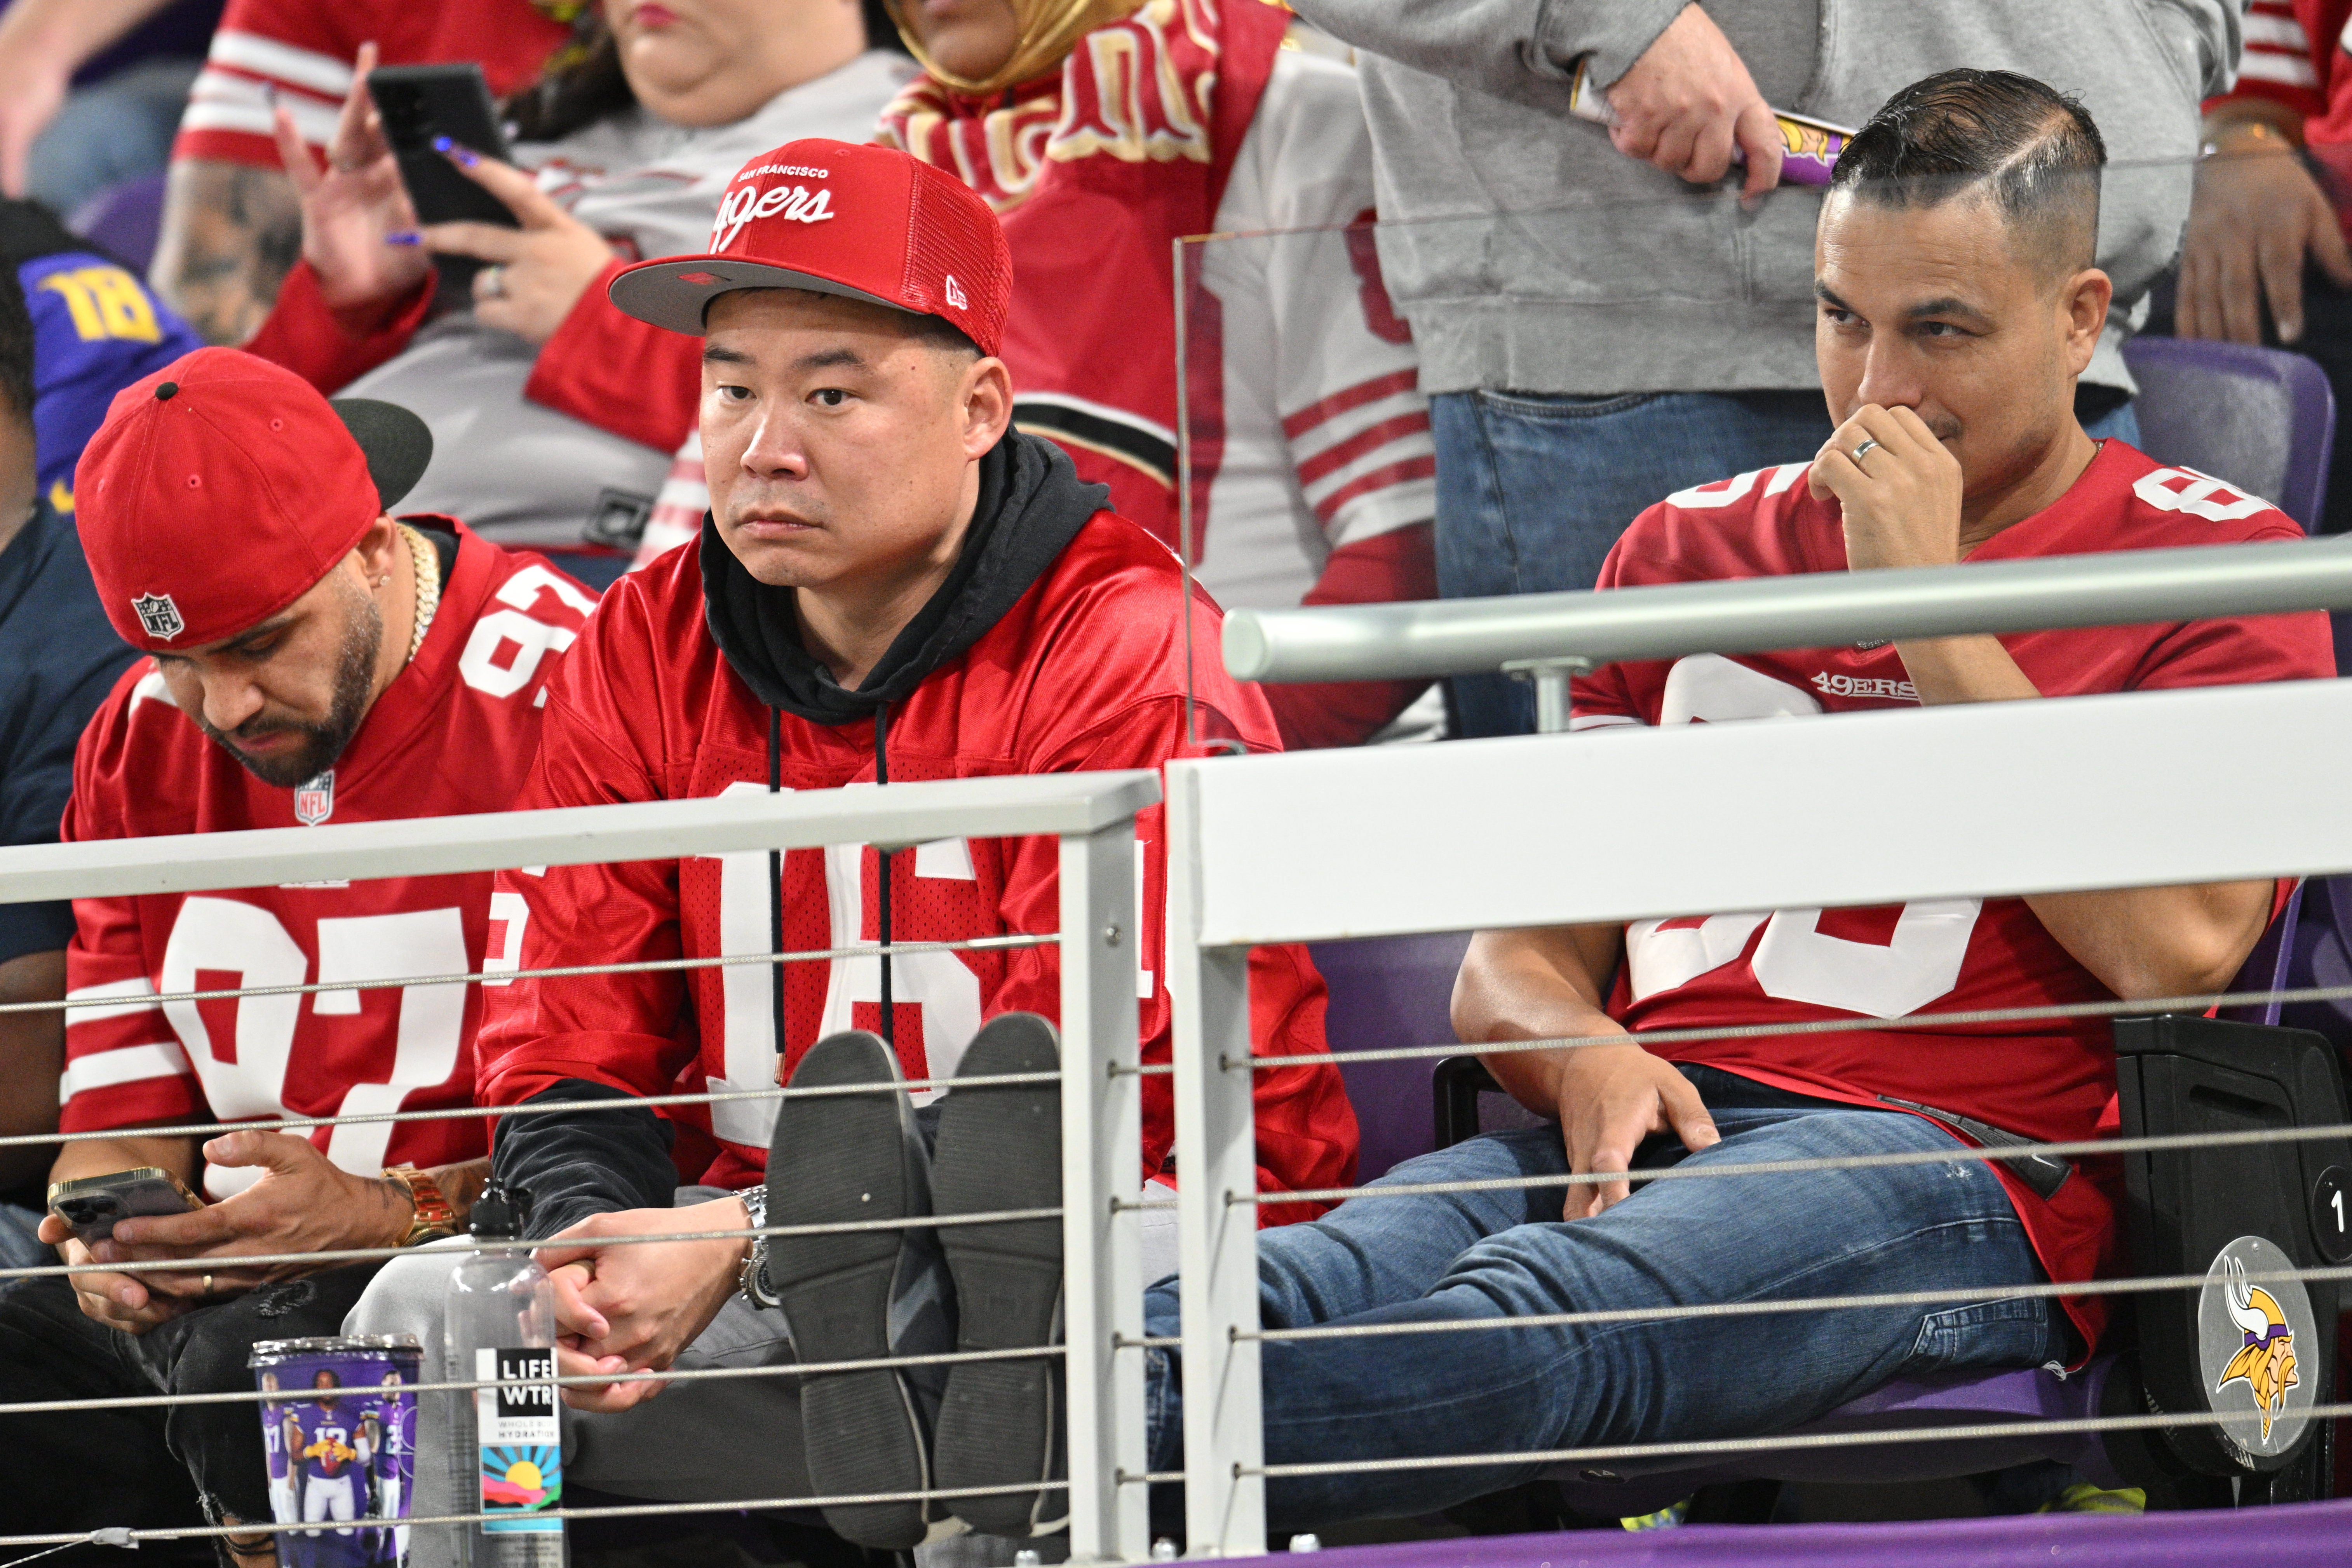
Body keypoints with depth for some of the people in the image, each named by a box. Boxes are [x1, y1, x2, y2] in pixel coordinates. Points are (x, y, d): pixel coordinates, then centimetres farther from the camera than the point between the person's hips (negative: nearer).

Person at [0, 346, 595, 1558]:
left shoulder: (558, 696, -11)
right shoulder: (141, 745, 13)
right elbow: (122, 1109, 14)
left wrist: (385, 1217, -25)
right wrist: (110, 1231, -9)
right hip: (214, 1291, 6)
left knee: (261, 1378, -35)